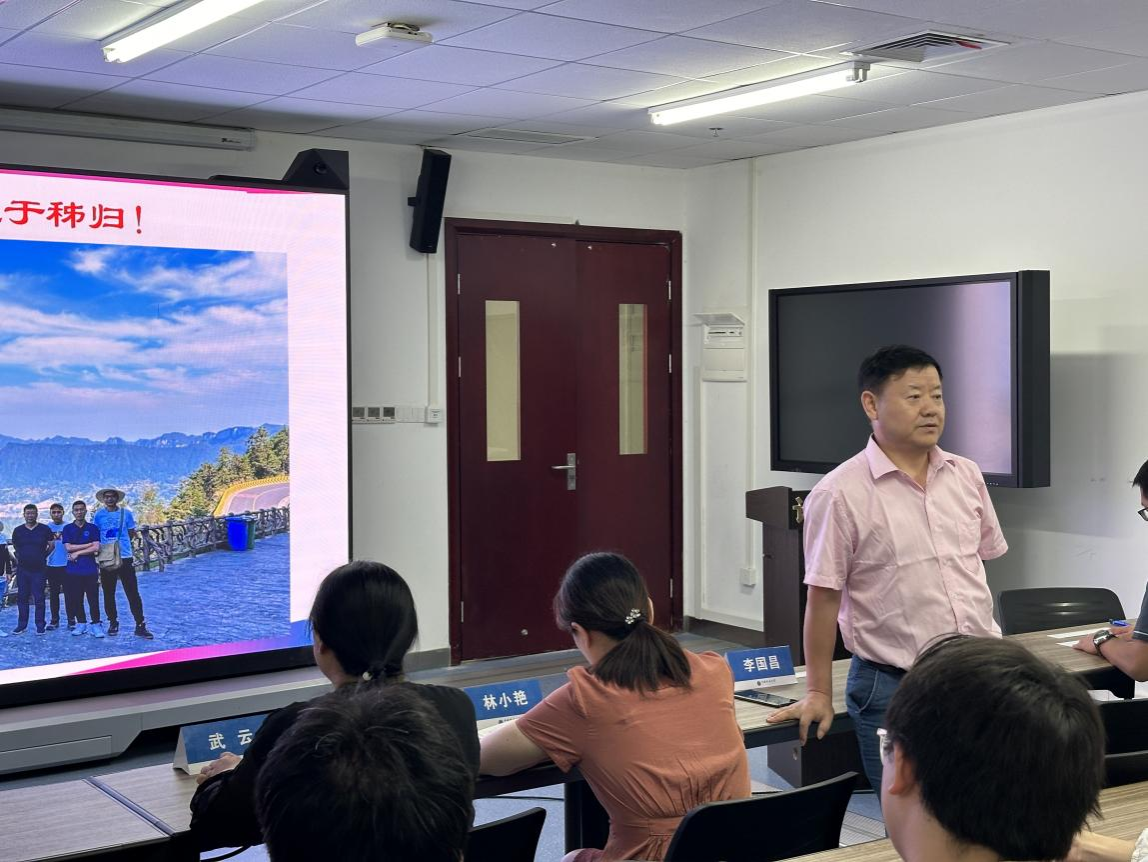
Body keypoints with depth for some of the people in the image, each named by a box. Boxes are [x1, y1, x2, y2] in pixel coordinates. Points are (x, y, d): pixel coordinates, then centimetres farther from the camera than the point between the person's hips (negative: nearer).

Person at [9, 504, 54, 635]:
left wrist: (42, 556, 5)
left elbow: (51, 545, 7)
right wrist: (20, 558, 12)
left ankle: (40, 625, 3)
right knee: (22, 598, 6)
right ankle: (21, 625, 12)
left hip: (39, 569, -3)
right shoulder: (18, 531, 7)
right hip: (22, 569, 3)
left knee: (39, 598, -2)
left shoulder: (44, 530, 0)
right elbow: (15, 547, 19)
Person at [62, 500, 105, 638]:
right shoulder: (67, 529, 9)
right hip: (73, 571, 2)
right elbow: (68, 547, -5)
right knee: (75, 599, 4)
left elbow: (96, 548, -5)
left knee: (93, 599, -5)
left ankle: (96, 624, 1)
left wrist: (77, 552, -7)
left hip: (90, 570, -2)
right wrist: (88, 545, -7)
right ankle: (81, 624, 14)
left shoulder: (93, 528, 6)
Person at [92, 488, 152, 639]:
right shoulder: (98, 516, 2)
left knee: (133, 593, -3)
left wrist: (120, 544, 5)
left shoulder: (126, 513, 1)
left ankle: (140, 626, -1)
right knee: (109, 594, 9)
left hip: (125, 558, -1)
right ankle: (113, 623, 23)